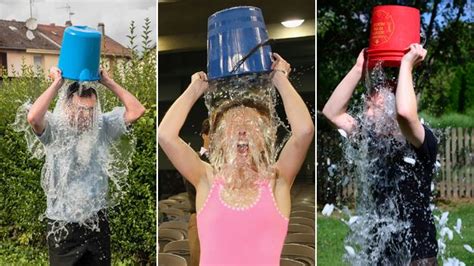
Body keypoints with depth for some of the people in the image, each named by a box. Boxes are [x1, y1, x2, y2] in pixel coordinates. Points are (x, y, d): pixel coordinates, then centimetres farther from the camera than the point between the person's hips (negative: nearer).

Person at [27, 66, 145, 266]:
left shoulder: (103, 125, -3)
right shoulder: (54, 128, -11)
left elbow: (137, 110, -10)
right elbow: (33, 117, -34)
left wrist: (108, 82, -10)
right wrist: (57, 83, -24)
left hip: (96, 219, 3)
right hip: (63, 223, -3)